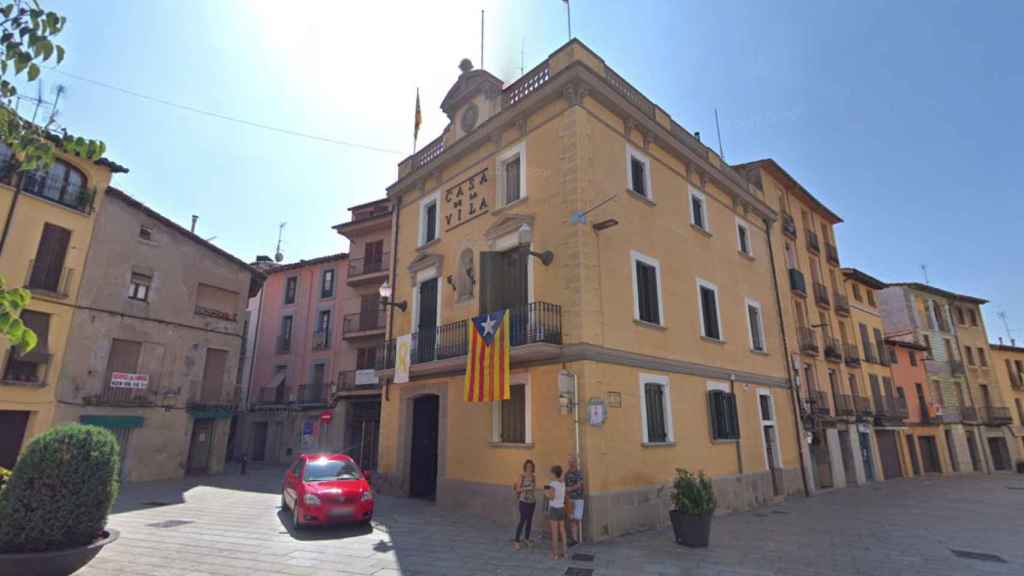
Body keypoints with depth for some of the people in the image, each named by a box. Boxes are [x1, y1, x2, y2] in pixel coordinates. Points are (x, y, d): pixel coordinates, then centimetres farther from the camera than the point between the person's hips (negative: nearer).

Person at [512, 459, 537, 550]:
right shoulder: (521, 476, -10)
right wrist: (526, 488, -21)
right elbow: (518, 489, -10)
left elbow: (534, 488, 12)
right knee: (522, 520, -7)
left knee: (529, 520, 11)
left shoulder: (534, 477, 4)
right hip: (524, 501, -5)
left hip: (532, 501, 5)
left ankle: (527, 538, 26)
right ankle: (517, 541, 0)